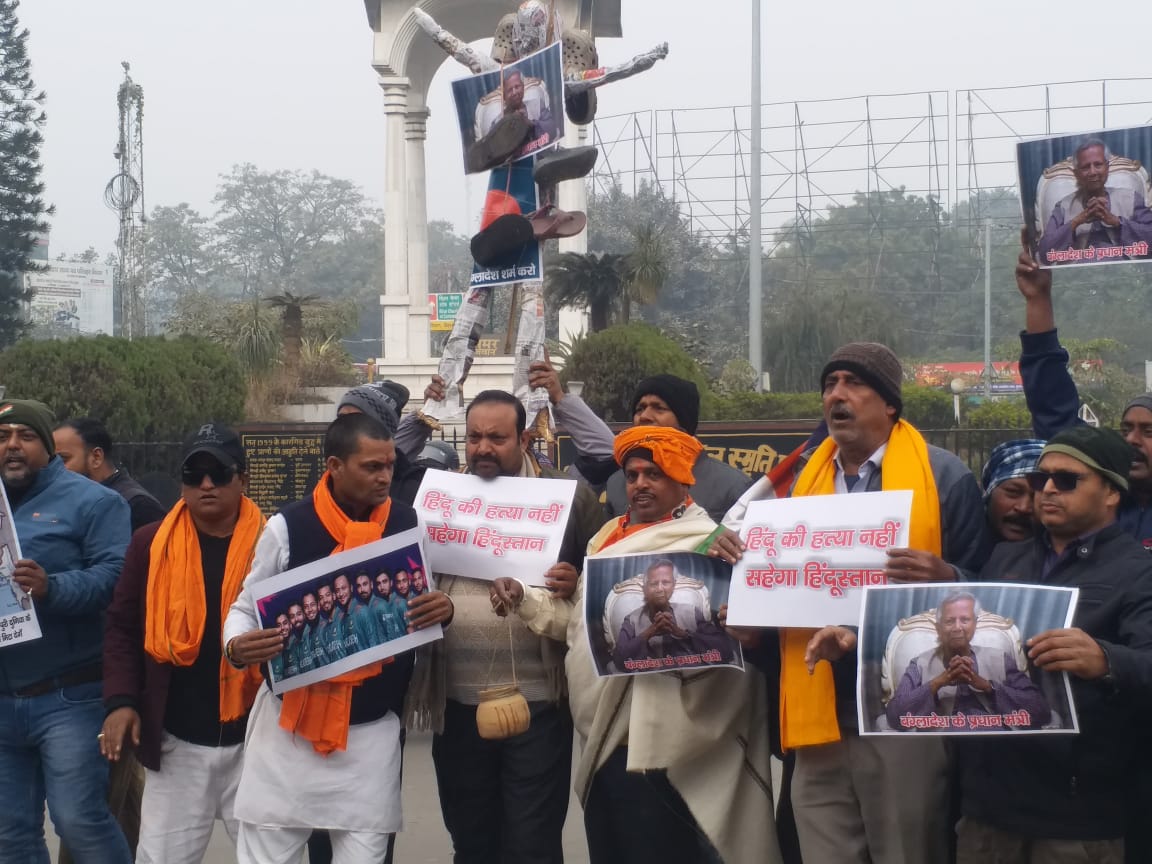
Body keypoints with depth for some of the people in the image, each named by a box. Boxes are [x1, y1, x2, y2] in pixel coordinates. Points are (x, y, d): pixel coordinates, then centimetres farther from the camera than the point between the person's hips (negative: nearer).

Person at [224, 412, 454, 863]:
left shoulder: (409, 524, 0)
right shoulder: (288, 526, -7)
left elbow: (426, 609, 12)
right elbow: (245, 607, 2)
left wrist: (444, 610, -12)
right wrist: (236, 646, -20)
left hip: (372, 728, 2)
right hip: (290, 721, -1)